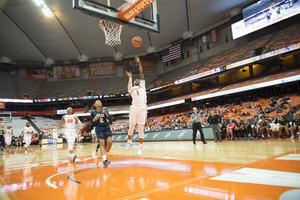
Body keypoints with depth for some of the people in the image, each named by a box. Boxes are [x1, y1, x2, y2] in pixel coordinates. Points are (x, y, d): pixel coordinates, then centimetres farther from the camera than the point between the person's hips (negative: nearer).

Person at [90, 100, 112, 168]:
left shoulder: (105, 110, 9)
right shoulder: (93, 112, 7)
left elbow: (110, 120, 5)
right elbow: (92, 124, 9)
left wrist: (106, 114, -13)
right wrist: (94, 119, -11)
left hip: (107, 128, 2)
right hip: (99, 129, -2)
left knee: (109, 142, -13)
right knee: (102, 143, -16)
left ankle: (105, 156, 9)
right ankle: (104, 160, -22)